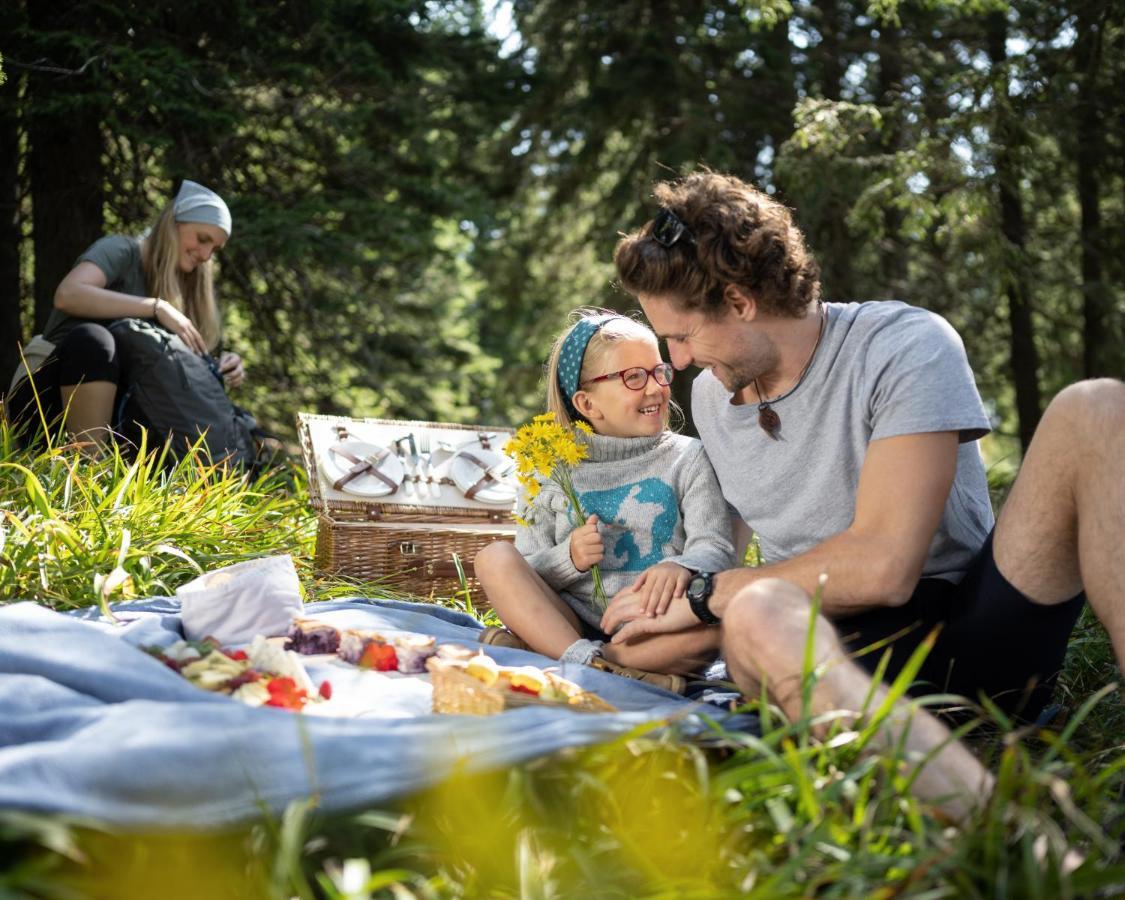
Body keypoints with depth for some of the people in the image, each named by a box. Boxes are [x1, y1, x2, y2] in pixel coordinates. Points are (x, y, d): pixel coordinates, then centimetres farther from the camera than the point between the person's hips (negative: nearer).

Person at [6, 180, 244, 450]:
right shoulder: (121, 249, -4)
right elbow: (67, 294, -25)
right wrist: (157, 307, -27)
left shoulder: (180, 289, 15)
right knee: (91, 337, -35)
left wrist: (222, 371, -13)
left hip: (102, 416, 7)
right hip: (47, 403, -6)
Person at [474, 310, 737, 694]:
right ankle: (587, 661, -37)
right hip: (573, 620, 1)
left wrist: (680, 567, -26)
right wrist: (568, 559, -14)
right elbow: (523, 575, 8)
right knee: (494, 557, -18)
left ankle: (543, 651, -33)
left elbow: (715, 549, -2)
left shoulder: (686, 457, 10)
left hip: (653, 629, -1)